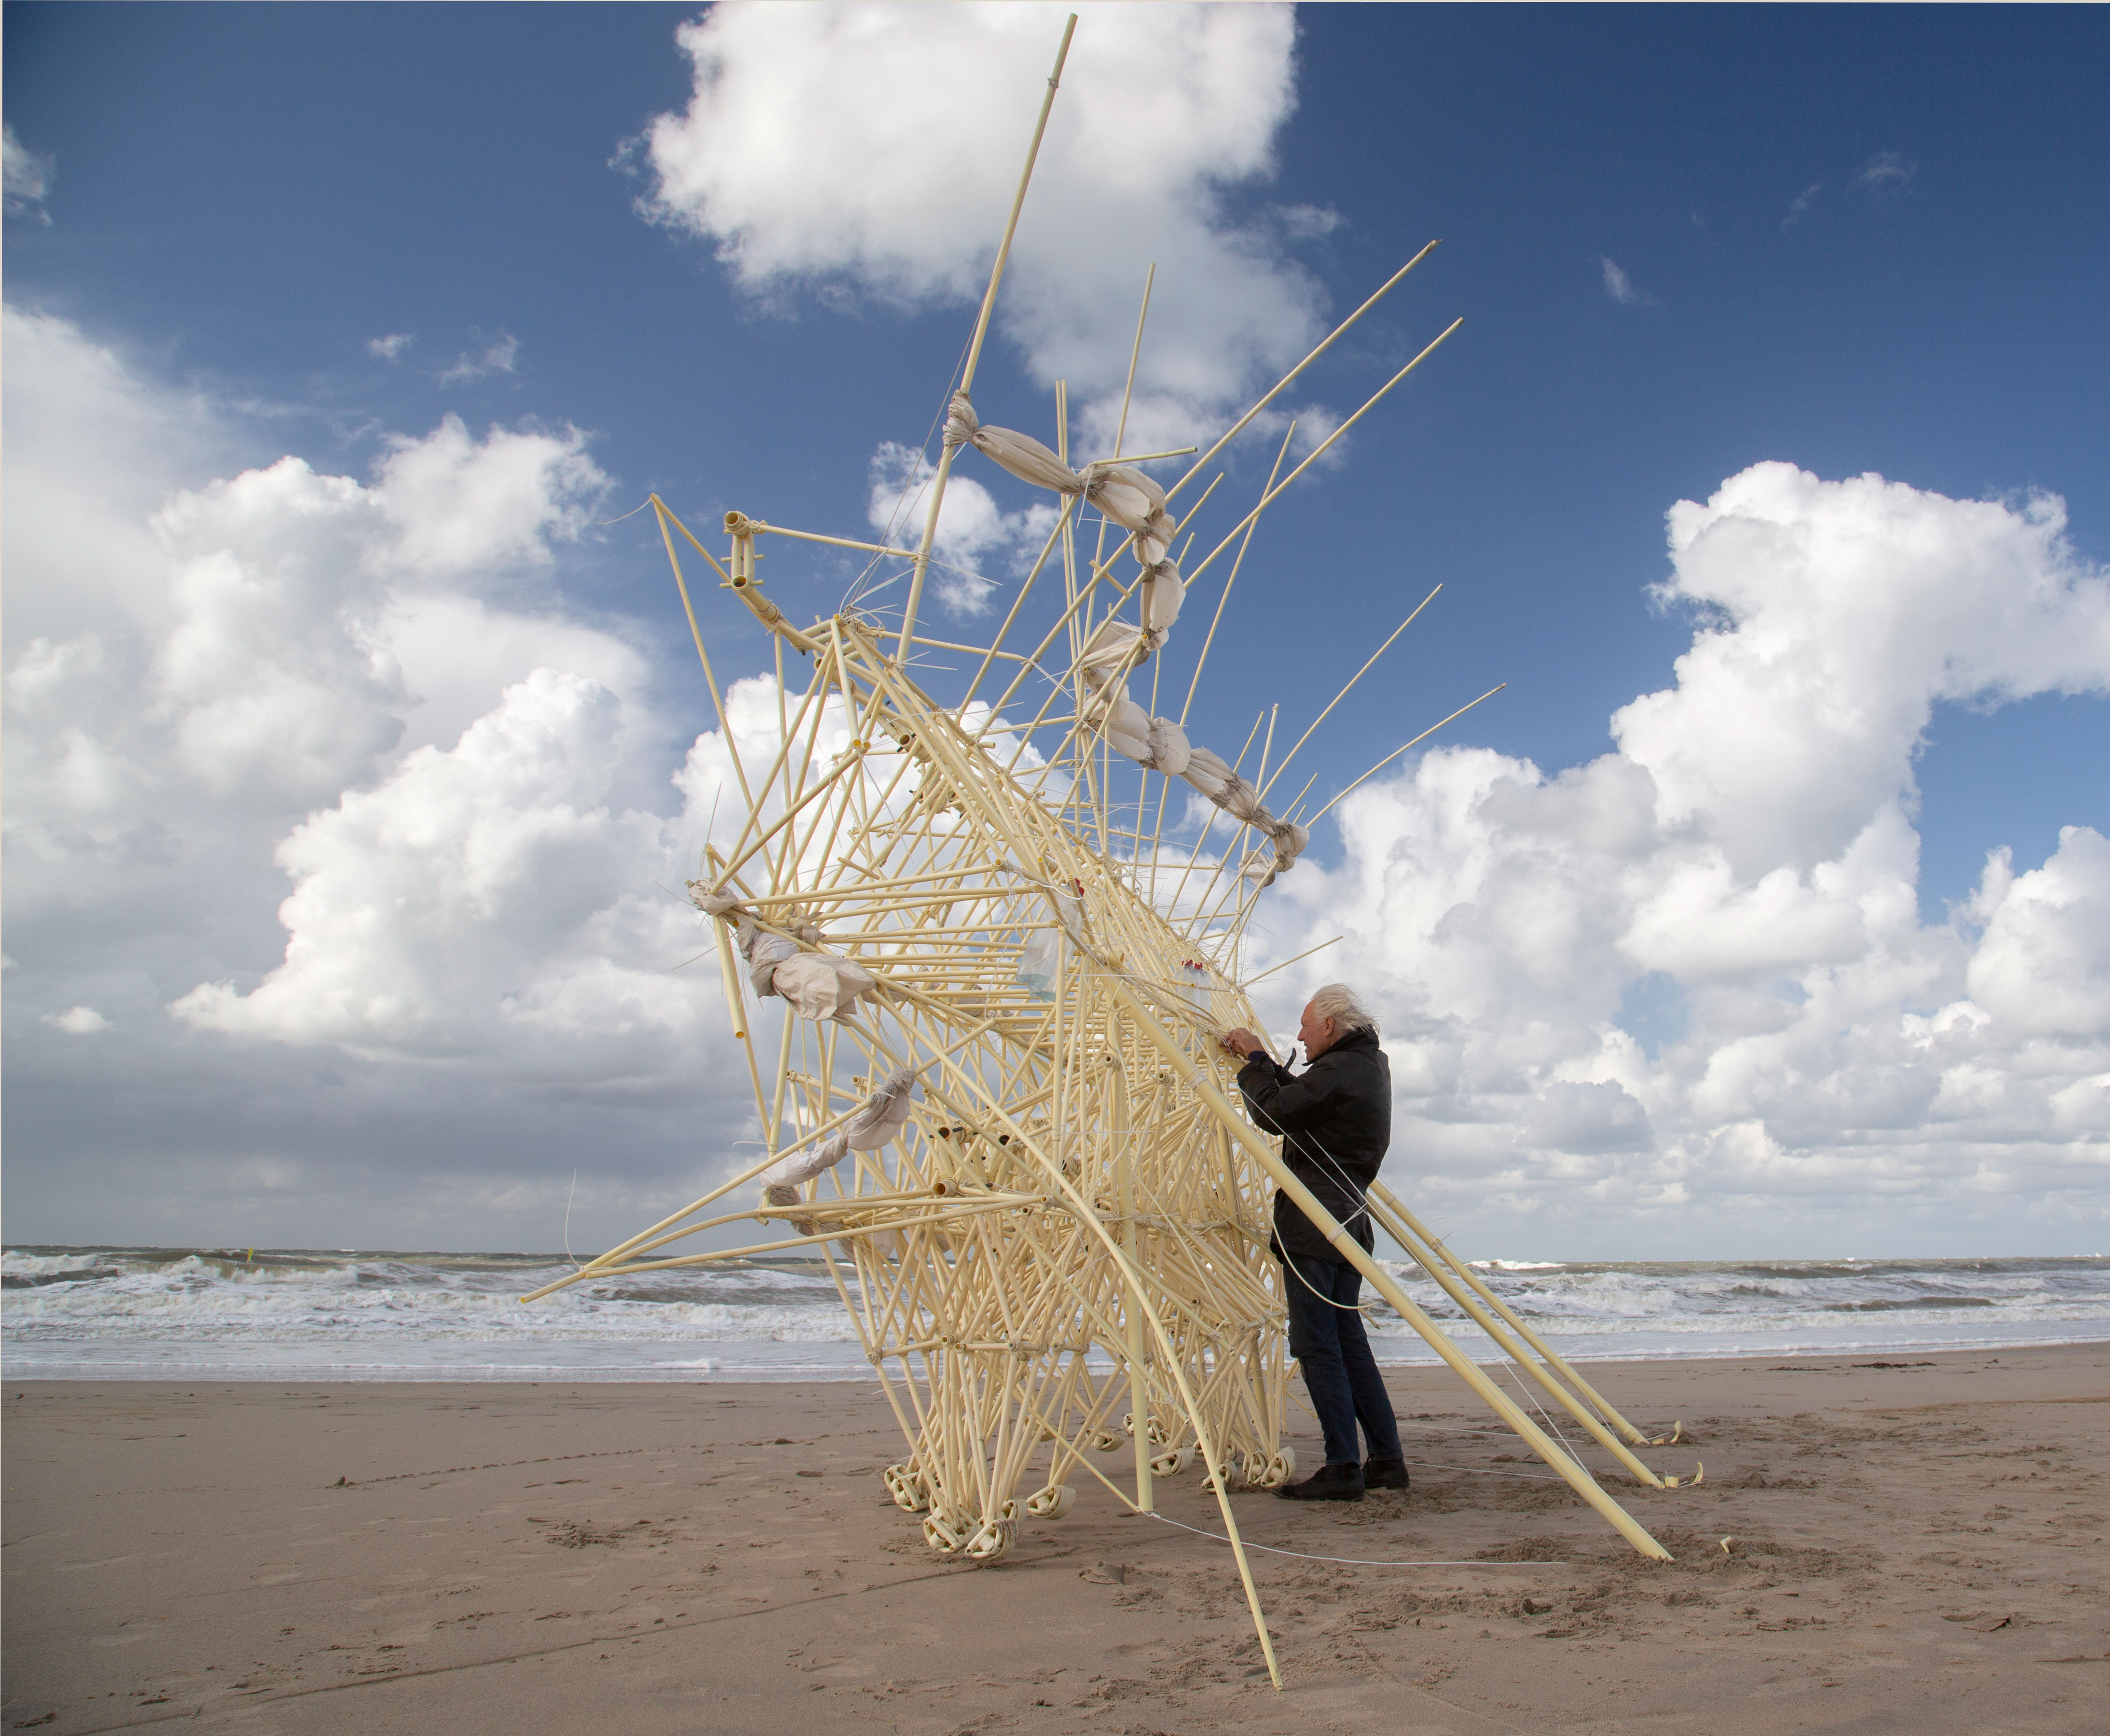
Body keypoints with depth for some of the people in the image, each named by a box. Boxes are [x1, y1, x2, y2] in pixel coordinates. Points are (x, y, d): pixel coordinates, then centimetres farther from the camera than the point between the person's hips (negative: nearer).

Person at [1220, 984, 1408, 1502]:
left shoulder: (1337, 1072, -15)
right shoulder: (1372, 1065, 16)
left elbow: (1274, 1113, -14)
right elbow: (1302, 1097, 23)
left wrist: (1253, 1065, 1)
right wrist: (1260, 1059, 21)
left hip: (1311, 1228, -10)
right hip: (1349, 1225, 10)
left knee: (1317, 1346, -6)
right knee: (1349, 1343, 14)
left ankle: (1343, 1468, -5)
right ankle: (1387, 1460, 16)